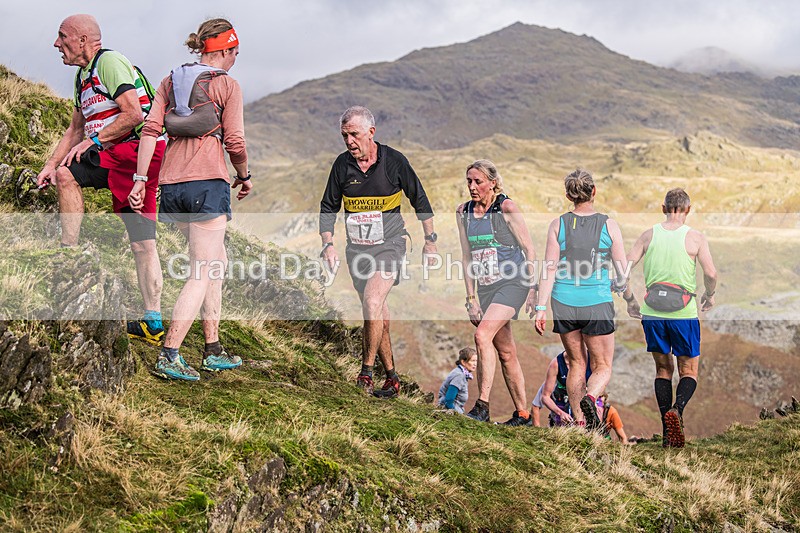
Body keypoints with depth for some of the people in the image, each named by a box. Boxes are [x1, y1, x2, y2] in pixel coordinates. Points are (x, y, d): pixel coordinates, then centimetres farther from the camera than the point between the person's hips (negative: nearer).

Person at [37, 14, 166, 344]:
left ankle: (68, 254, -15)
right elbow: (75, 129, 22)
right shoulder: (83, 76, 21)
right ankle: (152, 322, 6)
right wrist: (50, 165, 11)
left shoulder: (109, 61, -9)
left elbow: (134, 114, -19)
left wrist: (94, 140, -17)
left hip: (139, 149, -10)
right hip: (123, 159, 10)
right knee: (142, 242, 6)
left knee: (68, 174, -19)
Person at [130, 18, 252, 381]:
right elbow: (235, 143, -4)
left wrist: (140, 181, 3)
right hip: (208, 182, -7)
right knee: (202, 272, -4)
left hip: (171, 184, 7)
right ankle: (168, 357, -12)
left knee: (217, 262, 20)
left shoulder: (171, 82, 16)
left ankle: (213, 351, 22)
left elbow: (150, 129, 5)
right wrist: (244, 176, 14)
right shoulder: (227, 85, 1)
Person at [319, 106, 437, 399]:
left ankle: (366, 372, -13)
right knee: (379, 317, 9)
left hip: (389, 245, -4)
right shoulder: (342, 164, 0)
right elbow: (328, 207, 9)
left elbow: (419, 199, 5)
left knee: (372, 303, -22)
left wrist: (430, 240, 6)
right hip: (357, 248, 4)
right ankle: (391, 377, 19)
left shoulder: (394, 160, -7)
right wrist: (328, 244, -3)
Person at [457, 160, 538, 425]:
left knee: (483, 334, -25)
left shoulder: (506, 208, -8)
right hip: (486, 287, 6)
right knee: (505, 352, 9)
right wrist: (471, 297, 7)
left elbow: (529, 248, -4)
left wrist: (533, 288, -8)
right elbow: (467, 256, 12)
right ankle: (522, 414, 18)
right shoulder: (463, 212, 7)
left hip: (512, 283, -6)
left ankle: (482, 406, -25)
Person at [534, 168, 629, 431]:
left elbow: (549, 269, -6)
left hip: (564, 303, 2)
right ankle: (590, 397, -21)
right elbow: (622, 270, 0)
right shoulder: (609, 225, -4)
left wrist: (541, 307, -3)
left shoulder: (558, 224, -2)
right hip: (597, 303, -2)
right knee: (602, 366, 10)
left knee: (576, 364, 17)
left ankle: (580, 422, 17)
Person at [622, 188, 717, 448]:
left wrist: (630, 300, 12)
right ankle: (677, 409, -20)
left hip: (652, 314, 2)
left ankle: (667, 432, 11)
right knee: (689, 372, 10)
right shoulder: (695, 237, -2)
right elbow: (710, 274, -11)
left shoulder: (649, 235, 4)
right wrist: (709, 296, 10)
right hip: (684, 314, -2)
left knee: (663, 369, 16)